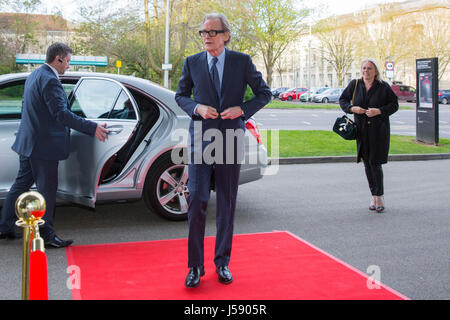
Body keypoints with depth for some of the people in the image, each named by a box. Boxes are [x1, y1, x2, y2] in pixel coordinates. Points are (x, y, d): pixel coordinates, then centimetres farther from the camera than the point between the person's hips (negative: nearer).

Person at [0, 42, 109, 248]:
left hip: (28, 142, 10)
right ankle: (46, 235, 6)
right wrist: (92, 128, -24)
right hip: (44, 145, -10)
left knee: (21, 184, 18)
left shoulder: (35, 75, 14)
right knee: (47, 190, -2)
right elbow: (61, 114, -25)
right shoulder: (50, 80, -19)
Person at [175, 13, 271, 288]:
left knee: (227, 204, 7)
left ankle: (222, 263, 21)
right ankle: (196, 265, 5)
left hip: (231, 139, 0)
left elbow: (264, 93, 8)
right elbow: (180, 95, 14)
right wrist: (197, 108, -7)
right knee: (197, 201, -7)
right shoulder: (192, 63, 4)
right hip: (201, 139, 0)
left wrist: (242, 109, -10)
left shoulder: (242, 61, 2)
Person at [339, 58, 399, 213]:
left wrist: (379, 111, -16)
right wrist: (352, 108, -7)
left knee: (375, 162, -8)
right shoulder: (354, 85, 5)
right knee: (367, 163, 5)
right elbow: (343, 100, 13)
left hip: (379, 129, -3)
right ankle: (374, 196, 16)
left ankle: (379, 196, 8)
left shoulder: (384, 87, -3)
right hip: (362, 130, 3)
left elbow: (394, 104, 0)